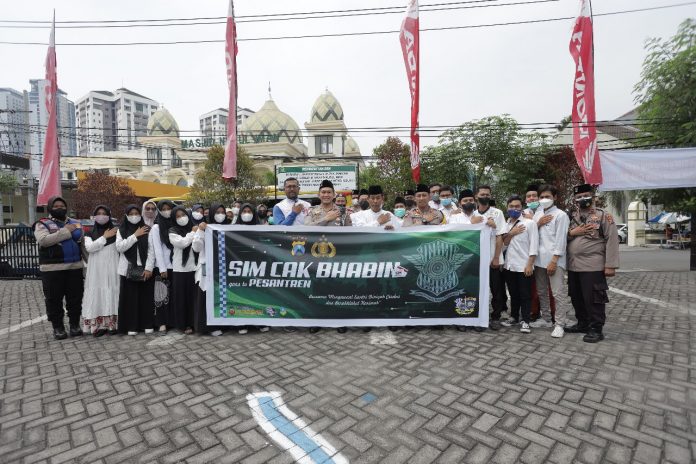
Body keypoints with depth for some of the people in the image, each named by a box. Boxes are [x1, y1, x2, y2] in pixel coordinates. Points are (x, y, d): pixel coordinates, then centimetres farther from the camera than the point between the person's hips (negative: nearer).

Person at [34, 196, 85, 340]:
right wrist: (65, 231, -17)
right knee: (54, 299, 5)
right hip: (52, 269, -3)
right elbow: (43, 240, -18)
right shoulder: (42, 224, 1)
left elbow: (83, 241, 13)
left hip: (75, 267, 3)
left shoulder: (75, 223, 14)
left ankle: (75, 324, 20)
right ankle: (58, 327, 18)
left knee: (75, 298, 8)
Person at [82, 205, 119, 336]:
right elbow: (89, 248, -8)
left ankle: (112, 323, 3)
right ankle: (99, 325, 4)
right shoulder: (90, 233, 11)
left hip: (111, 268, -1)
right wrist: (104, 237, -7)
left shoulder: (115, 231, 6)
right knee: (97, 294, -1)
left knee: (111, 293, -2)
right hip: (96, 269, 2)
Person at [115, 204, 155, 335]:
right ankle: (131, 326, 12)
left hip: (144, 269, 0)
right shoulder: (121, 231, 6)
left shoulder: (147, 230, 3)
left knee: (146, 297, 4)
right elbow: (119, 247, -9)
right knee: (130, 298, 3)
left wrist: (149, 268, -9)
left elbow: (152, 251, -1)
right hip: (128, 270, 0)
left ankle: (147, 324, 14)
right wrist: (135, 235, -14)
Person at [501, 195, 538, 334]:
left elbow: (533, 246, -9)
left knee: (525, 295, 3)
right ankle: (514, 317, 27)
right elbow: (503, 244, 6)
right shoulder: (506, 224, 11)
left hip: (524, 266, -5)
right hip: (509, 265, 5)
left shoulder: (530, 223, -4)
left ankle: (525, 321, 11)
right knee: (513, 294, 15)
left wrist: (529, 265, -14)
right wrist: (511, 233, -9)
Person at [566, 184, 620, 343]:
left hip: (593, 267, -6)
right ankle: (583, 324, 29)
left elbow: (612, 241, -9)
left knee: (593, 299, 0)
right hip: (573, 266, 6)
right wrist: (571, 232, -8)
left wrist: (610, 265, -15)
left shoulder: (603, 216, -4)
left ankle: (596, 329, 13)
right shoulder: (571, 217, 12)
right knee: (577, 298, 15)